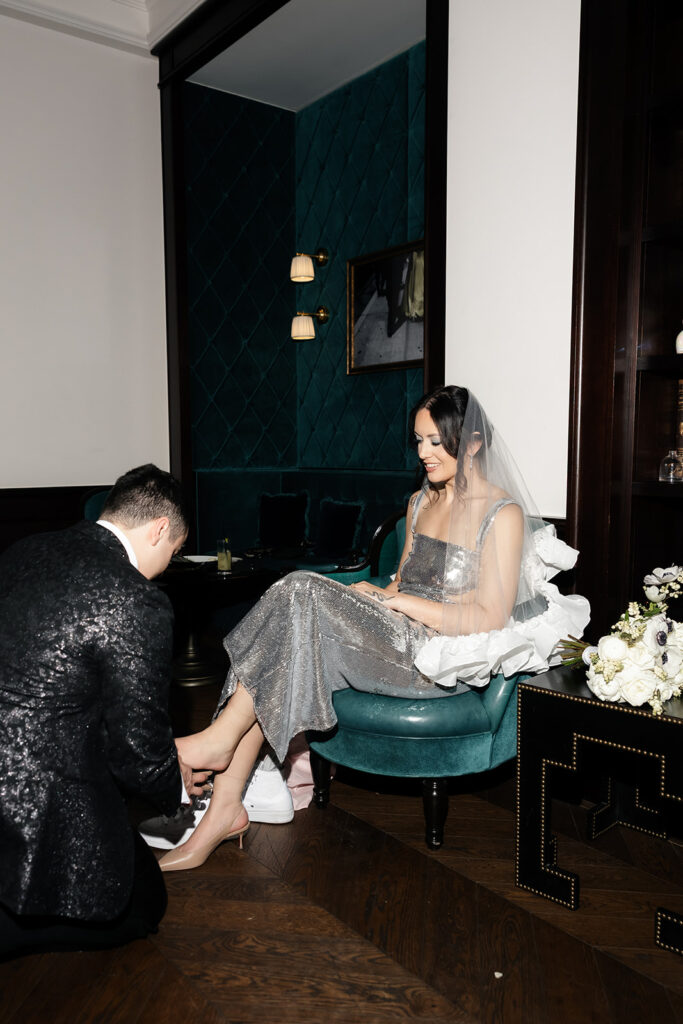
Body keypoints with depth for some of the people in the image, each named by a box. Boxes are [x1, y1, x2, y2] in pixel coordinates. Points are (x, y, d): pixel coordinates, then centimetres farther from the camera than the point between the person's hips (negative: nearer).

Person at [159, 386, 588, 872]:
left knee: (301, 593, -25)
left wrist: (397, 601, -14)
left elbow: (491, 618, -14)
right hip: (399, 637, 7)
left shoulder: (503, 514, -6)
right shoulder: (421, 502, 17)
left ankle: (220, 738, -16)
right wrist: (374, 595, 0)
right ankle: (225, 810, -16)